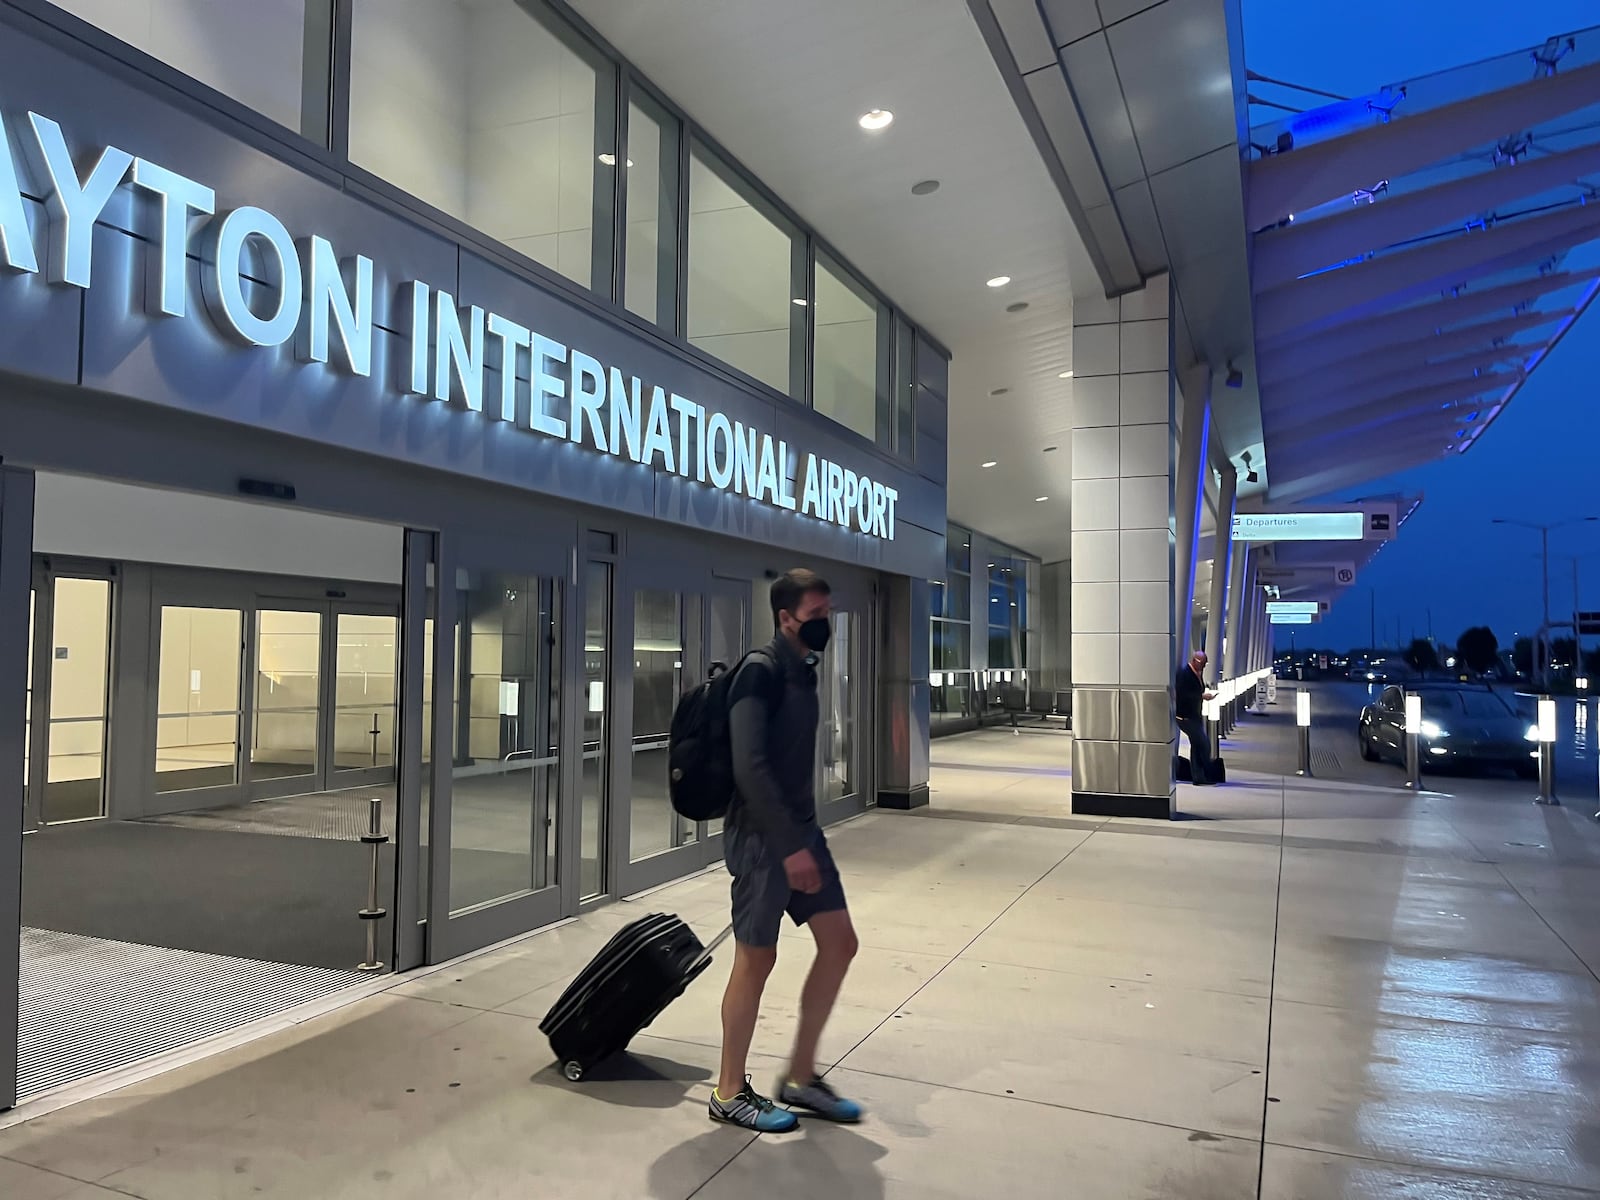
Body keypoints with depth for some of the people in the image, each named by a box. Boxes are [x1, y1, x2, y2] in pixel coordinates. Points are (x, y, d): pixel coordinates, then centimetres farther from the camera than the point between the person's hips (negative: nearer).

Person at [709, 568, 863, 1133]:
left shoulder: (803, 669, 11)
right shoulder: (761, 671, -16)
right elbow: (750, 767, -24)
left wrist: (806, 836, 18)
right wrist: (789, 846, -25)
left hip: (802, 830, 9)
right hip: (761, 836, -9)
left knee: (839, 942, 9)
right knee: (756, 959, 1)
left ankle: (801, 1076, 23)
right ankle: (730, 1092, 19)